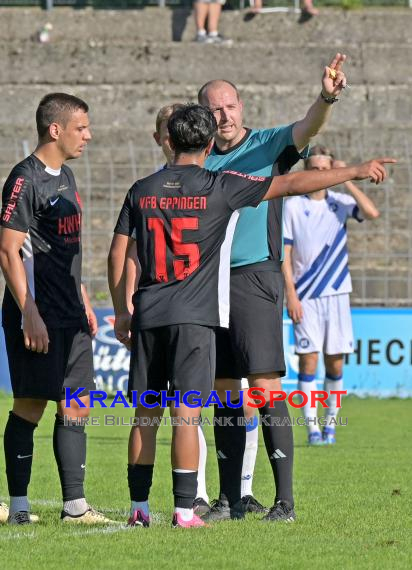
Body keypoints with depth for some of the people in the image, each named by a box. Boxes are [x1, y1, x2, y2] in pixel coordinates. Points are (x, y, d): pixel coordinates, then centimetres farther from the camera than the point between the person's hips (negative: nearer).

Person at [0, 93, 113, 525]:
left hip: (70, 317, 9)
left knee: (75, 408, 6)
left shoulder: (65, 177, 16)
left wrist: (83, 302, 22)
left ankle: (74, 505, 9)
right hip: (37, 318, -9)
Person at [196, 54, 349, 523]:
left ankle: (285, 499, -10)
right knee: (224, 393, 7)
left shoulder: (269, 146, 1)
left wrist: (326, 99, -37)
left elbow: (306, 129, -18)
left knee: (266, 387, -10)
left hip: (255, 277, -5)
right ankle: (228, 499, 12)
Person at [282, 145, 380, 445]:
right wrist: (291, 295, -8)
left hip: (336, 293, 2)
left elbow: (372, 212, -14)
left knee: (335, 363, 4)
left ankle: (331, 422, 18)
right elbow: (284, 254, -1)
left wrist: (346, 180, -13)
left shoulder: (340, 203, 5)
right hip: (305, 296, -2)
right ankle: (313, 427, -6)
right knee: (308, 359, -7)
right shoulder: (292, 207, 0)